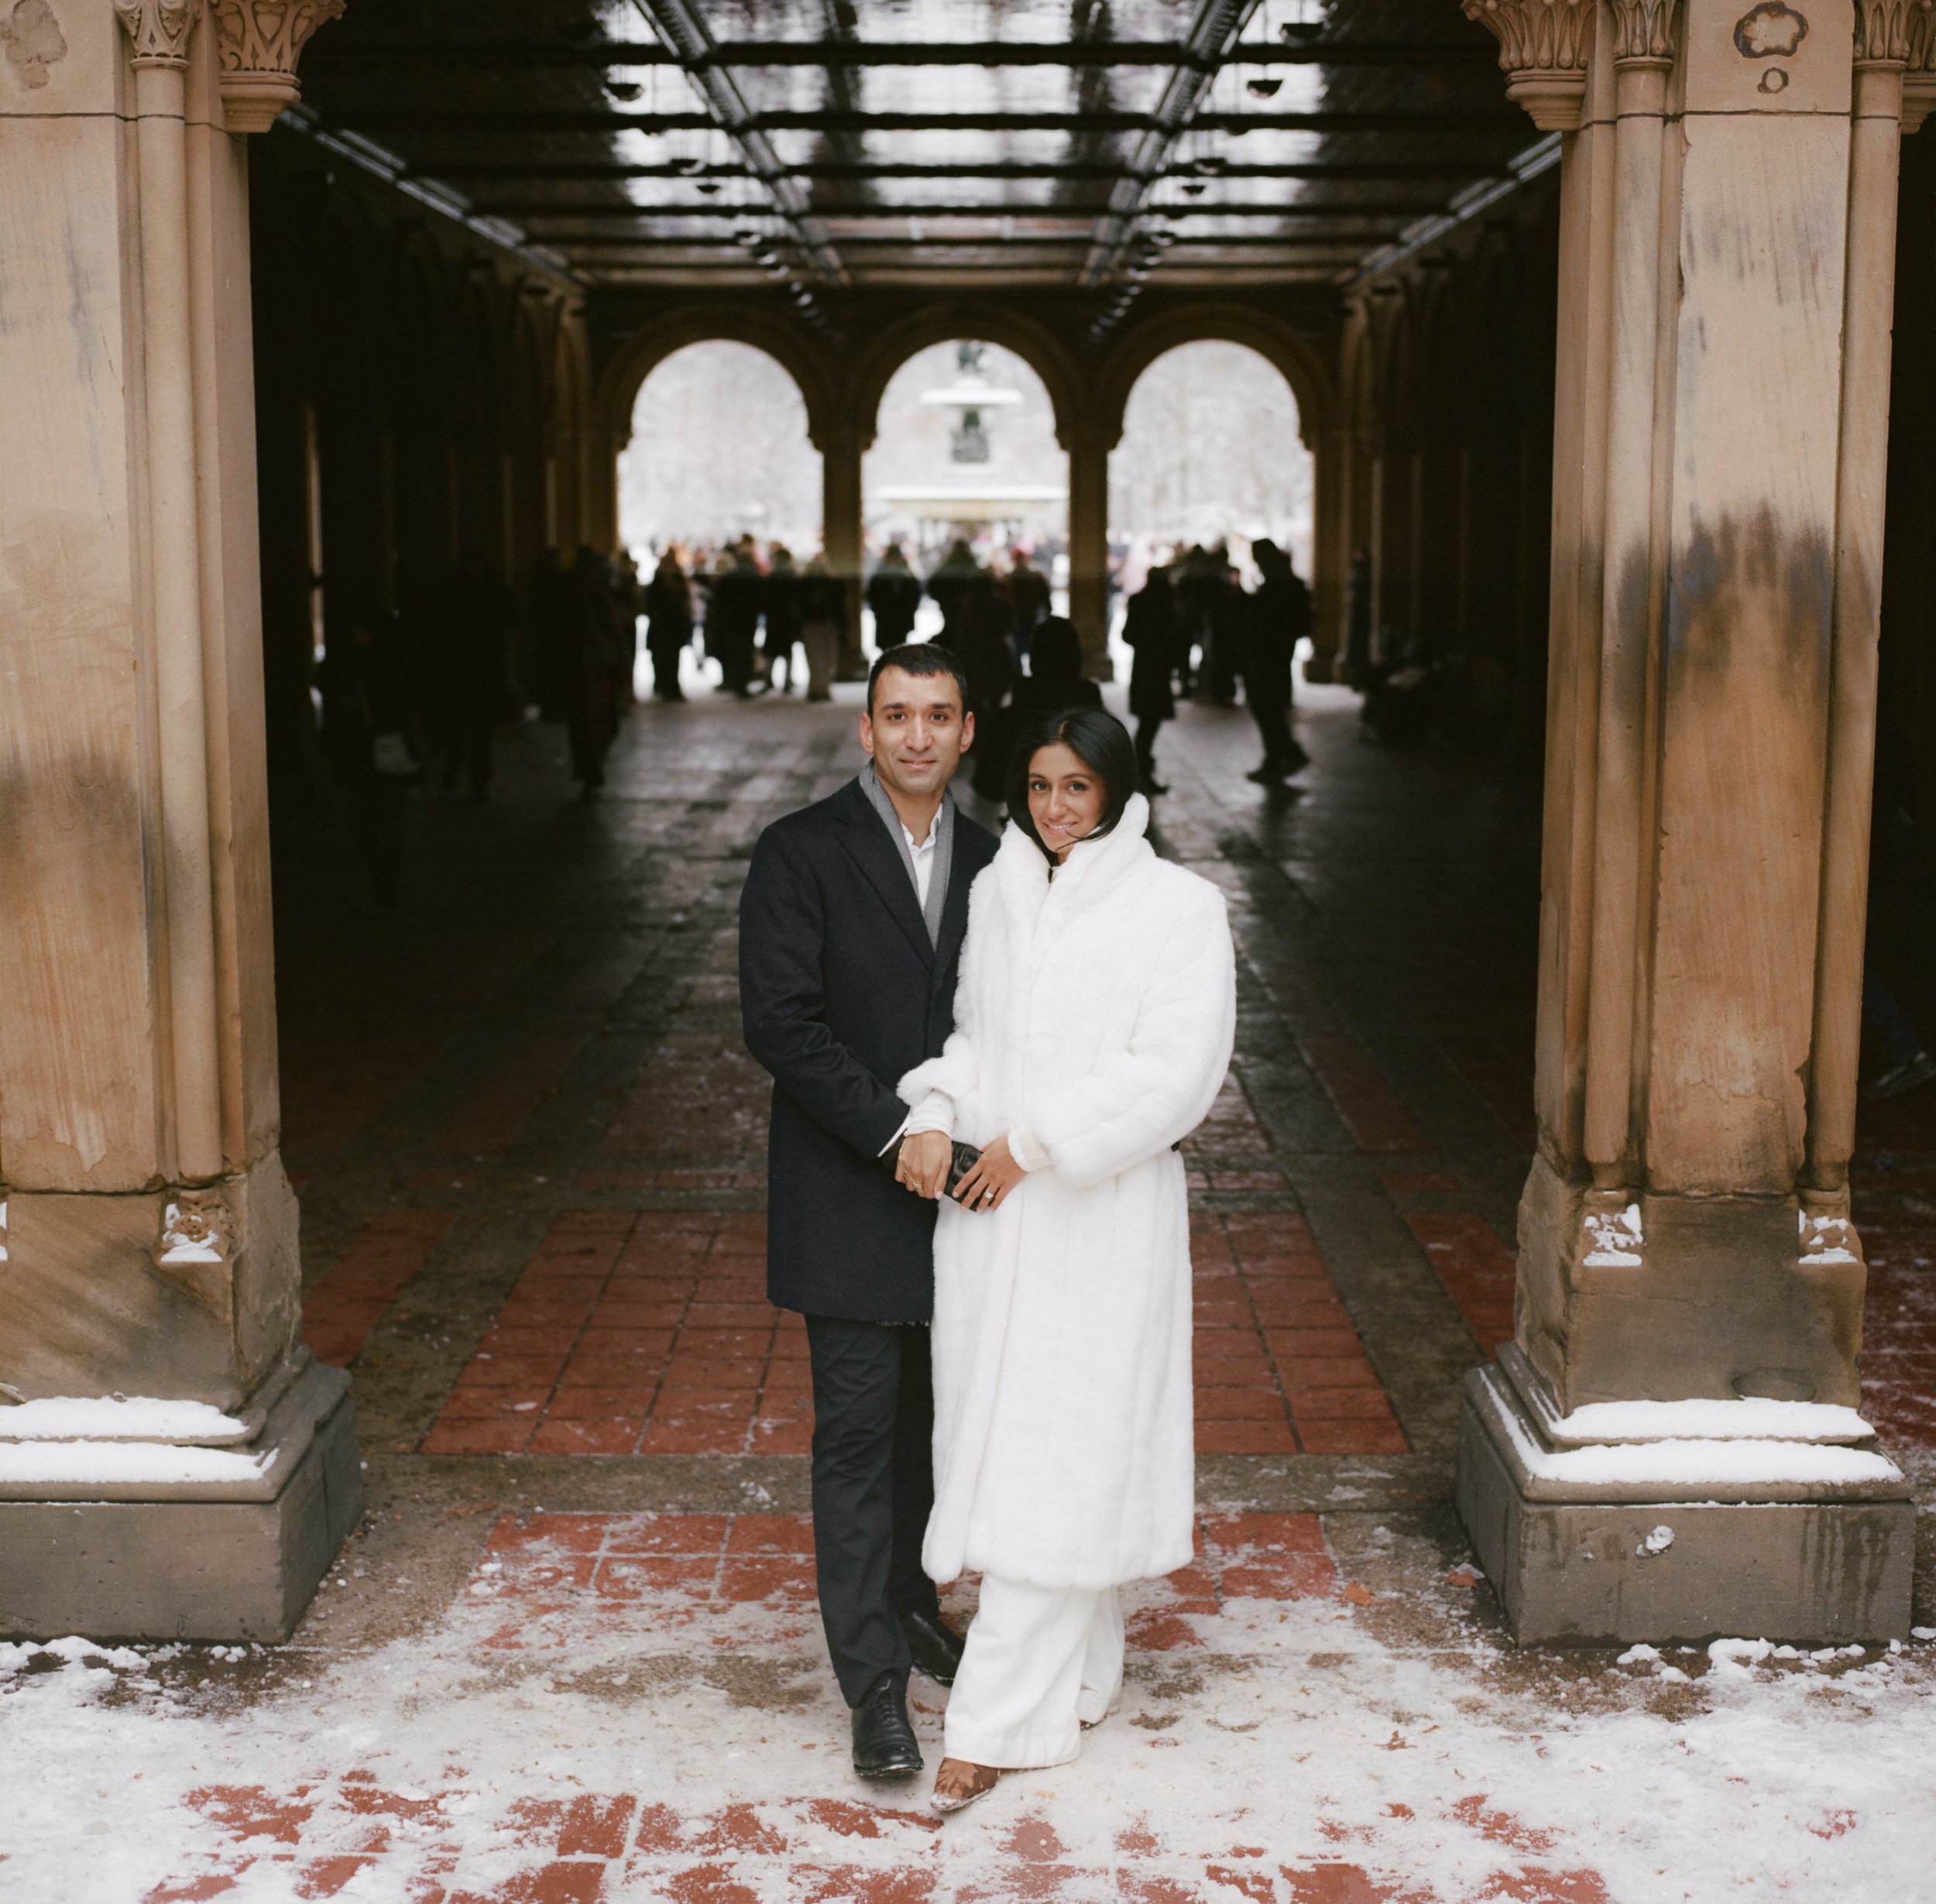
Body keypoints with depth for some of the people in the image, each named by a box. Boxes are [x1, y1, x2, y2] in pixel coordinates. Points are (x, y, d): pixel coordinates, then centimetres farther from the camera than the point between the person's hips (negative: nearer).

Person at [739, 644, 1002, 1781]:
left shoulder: (990, 863, 8)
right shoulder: (802, 854, -7)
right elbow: (780, 1020, -14)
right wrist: (898, 1134, -18)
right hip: (848, 1196, -5)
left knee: (929, 1417, 16)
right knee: (858, 1430, -3)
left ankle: (907, 1597, 37)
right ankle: (876, 1683, 3)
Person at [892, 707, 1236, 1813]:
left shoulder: (1179, 908, -6)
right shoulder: (998, 894, 10)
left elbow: (1176, 1071, -14)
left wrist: (1038, 1144, -14)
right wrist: (937, 1113, -4)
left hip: (1102, 1221, -5)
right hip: (988, 1213, 6)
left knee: (1055, 1464, -4)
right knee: (996, 1439, 10)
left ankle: (1000, 1722, 2)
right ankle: (1083, 1677, 28)